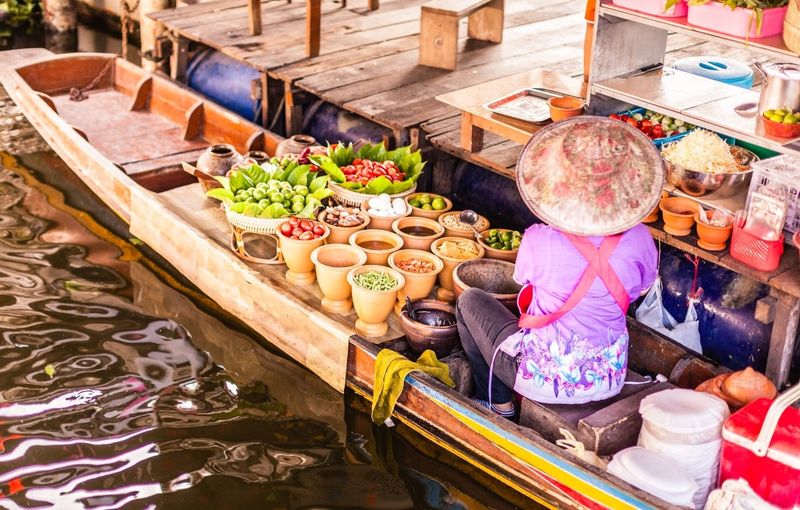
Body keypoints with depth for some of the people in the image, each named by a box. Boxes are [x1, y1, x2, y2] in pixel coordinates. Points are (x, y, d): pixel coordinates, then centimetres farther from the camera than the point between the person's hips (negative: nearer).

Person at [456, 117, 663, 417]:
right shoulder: (639, 240, -15)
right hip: (609, 381, 4)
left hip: (543, 380, -4)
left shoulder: (538, 241, -24)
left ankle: (498, 403, 28)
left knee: (470, 300, 20)